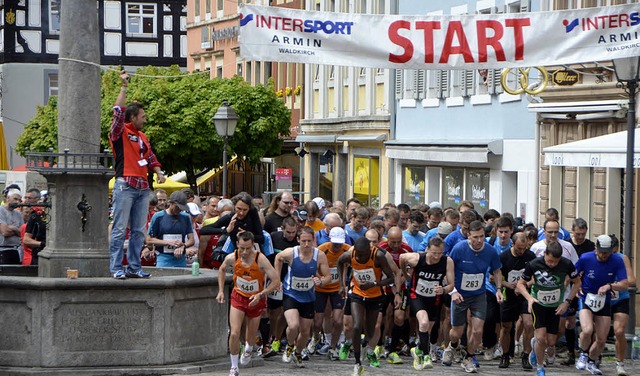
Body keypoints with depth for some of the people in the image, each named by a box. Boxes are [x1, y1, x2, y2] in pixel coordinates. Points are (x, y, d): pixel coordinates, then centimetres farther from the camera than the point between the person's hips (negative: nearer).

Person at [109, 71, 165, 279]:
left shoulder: (142, 136, 21)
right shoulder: (120, 132, -1)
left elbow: (150, 156, 26)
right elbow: (118, 112, -15)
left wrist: (158, 172, 9)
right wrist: (124, 88, -14)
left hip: (143, 187, 8)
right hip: (125, 185, -7)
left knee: (139, 231, 7)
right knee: (120, 229, -7)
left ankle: (134, 268, 11)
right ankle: (116, 268, -6)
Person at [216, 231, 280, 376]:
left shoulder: (260, 260, -27)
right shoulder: (232, 258, -18)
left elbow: (276, 282, -23)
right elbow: (222, 269, 7)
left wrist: (260, 295, -32)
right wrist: (221, 291, 2)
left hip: (256, 300, -1)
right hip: (238, 297, 1)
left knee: (251, 335, 15)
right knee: (234, 333, -15)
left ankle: (248, 351, 52)